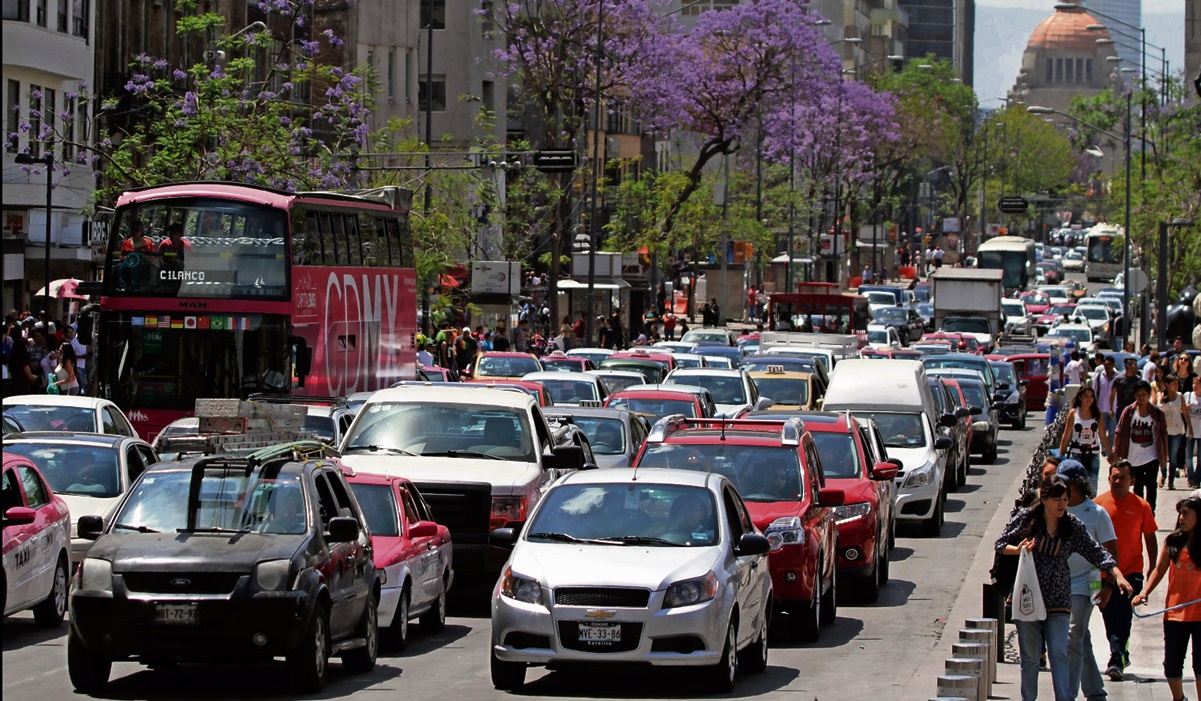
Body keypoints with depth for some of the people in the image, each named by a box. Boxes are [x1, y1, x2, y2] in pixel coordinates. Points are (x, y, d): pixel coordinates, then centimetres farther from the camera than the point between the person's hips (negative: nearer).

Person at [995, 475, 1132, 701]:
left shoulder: (1072, 525, 2)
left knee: (1059, 652, -11)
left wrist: (1118, 575, -10)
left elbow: (1096, 552, 2)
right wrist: (1018, 550, -17)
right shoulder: (1026, 518, -2)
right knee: (1030, 656, 5)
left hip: (1058, 600, 1)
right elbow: (1000, 545, 4)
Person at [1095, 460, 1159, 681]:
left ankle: (1116, 660, -13)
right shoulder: (1098, 504, 0)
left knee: (1122, 618, -12)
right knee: (1110, 619, 11)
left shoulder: (1141, 506, 0)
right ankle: (1121, 656, 30)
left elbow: (1150, 539, 7)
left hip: (1131, 572, -2)